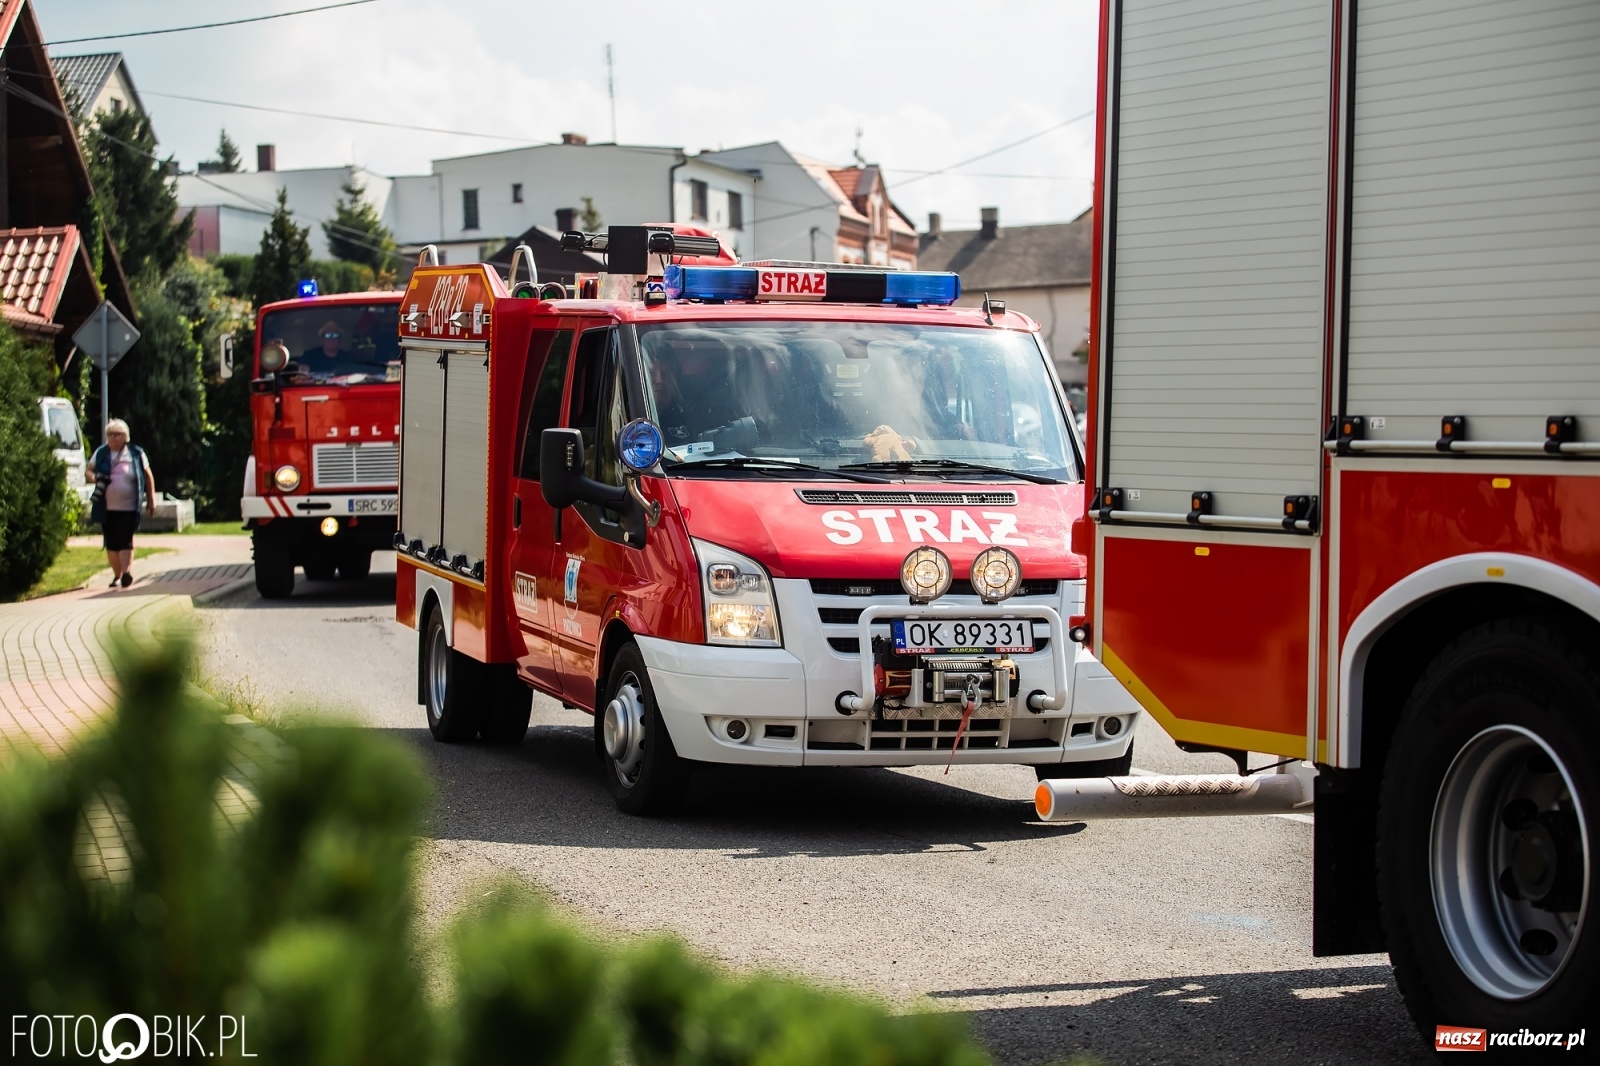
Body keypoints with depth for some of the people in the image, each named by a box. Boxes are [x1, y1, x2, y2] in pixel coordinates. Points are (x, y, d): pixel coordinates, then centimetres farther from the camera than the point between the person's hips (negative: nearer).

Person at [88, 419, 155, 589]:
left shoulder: (136, 454, 1)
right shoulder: (101, 453, 7)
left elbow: (148, 476, 9)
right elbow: (89, 470, 16)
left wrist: (151, 499, 7)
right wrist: (95, 478, -9)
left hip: (128, 507, -3)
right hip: (106, 507, 3)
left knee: (125, 541, -12)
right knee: (111, 543, 6)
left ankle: (126, 572, -17)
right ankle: (117, 575, 17)